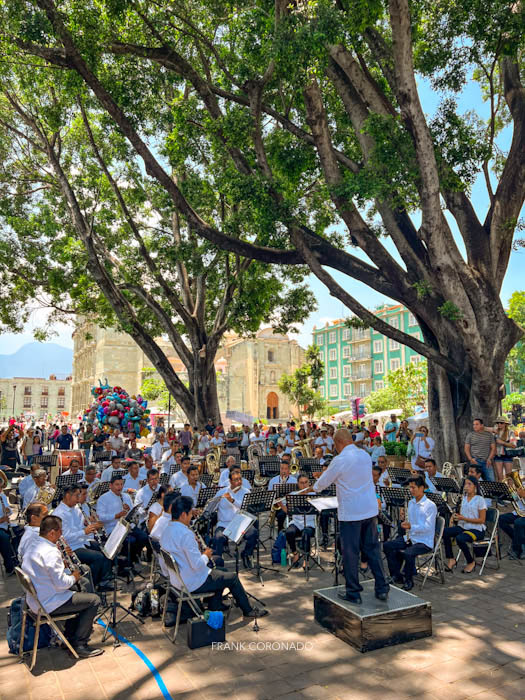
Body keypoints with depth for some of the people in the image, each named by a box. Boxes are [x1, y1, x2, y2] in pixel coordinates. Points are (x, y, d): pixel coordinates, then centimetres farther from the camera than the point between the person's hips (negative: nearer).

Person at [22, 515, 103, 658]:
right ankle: (80, 645, 2)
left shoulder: (32, 548, 6)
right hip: (48, 605, -10)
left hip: (35, 601, 10)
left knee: (75, 594, 30)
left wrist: (62, 565, 8)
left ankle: (70, 636, 32)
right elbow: (61, 583, -26)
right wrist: (74, 577, -7)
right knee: (94, 600, -4)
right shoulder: (50, 552, -26)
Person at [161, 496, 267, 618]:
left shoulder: (166, 531, 2)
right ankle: (248, 611, 23)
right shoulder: (185, 534, -28)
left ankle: (214, 608, 28)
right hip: (193, 584, -9)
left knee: (222, 571, 25)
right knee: (233, 577, 7)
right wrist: (206, 555, -10)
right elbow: (197, 565, -29)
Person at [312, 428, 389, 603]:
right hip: (370, 509, 6)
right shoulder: (365, 455, 4)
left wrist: (315, 488, 18)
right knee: (373, 549, 16)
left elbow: (323, 482, -5)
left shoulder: (340, 460, -16)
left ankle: (353, 593, 15)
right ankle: (382, 589, 22)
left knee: (350, 553, 6)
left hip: (350, 513, -6)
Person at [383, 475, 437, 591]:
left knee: (408, 553, -33)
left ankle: (408, 580, -7)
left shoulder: (430, 505, -12)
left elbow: (428, 527, -19)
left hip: (424, 542, -7)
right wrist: (405, 521, -5)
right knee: (387, 546, -9)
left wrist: (411, 526, -30)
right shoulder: (411, 503, 13)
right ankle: (396, 576, 1)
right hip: (410, 538, 8)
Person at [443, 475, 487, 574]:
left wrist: (464, 518, -19)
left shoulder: (480, 499, -8)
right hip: (463, 526, 6)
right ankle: (451, 559, -8)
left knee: (459, 538, -33)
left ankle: (471, 562, -7)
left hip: (477, 529, -6)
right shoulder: (464, 498, 12)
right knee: (444, 532, -20)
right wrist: (455, 516, -2)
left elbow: (482, 520, -11)